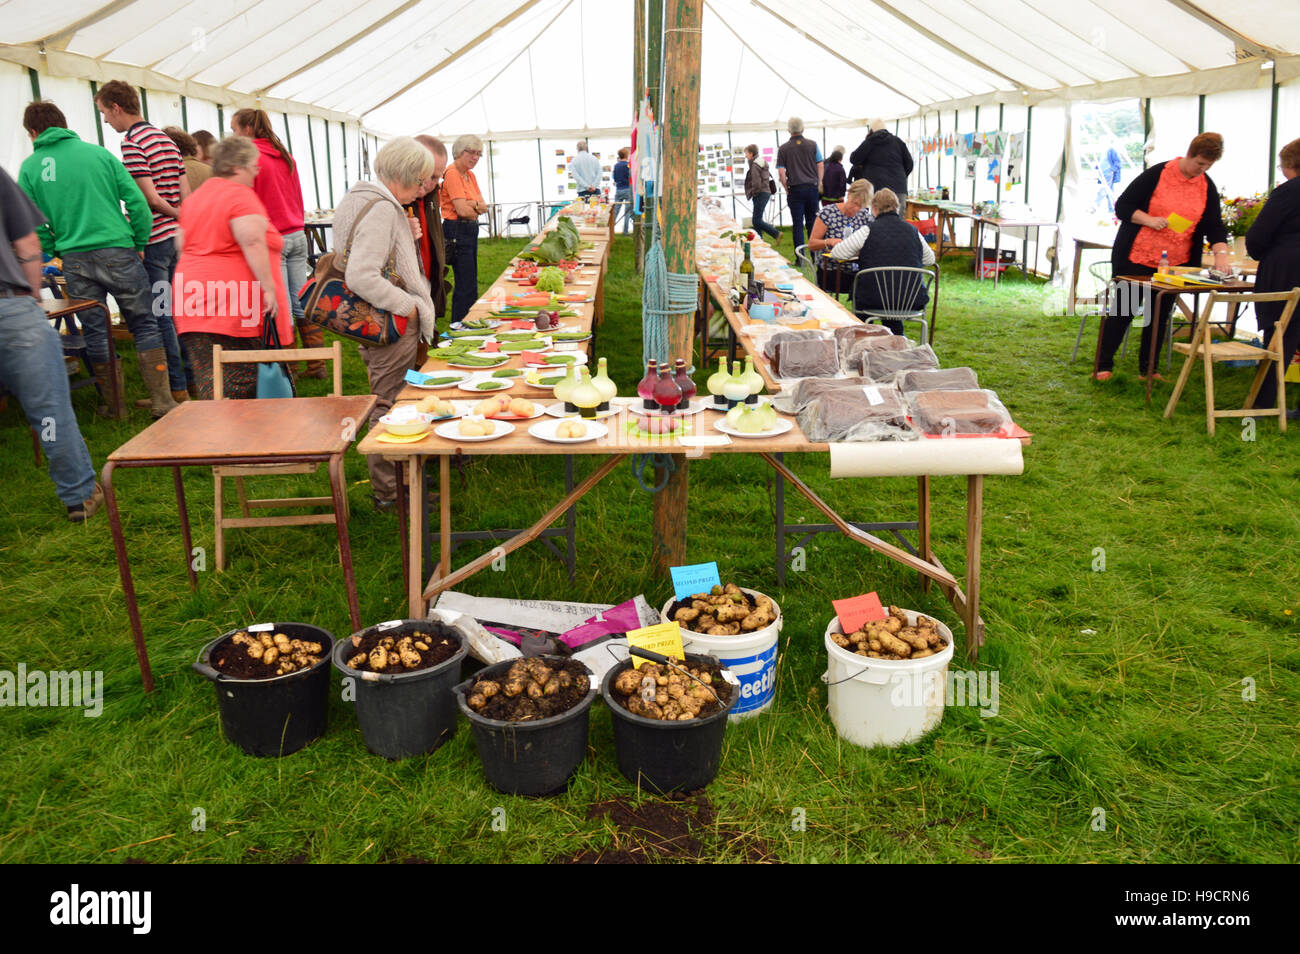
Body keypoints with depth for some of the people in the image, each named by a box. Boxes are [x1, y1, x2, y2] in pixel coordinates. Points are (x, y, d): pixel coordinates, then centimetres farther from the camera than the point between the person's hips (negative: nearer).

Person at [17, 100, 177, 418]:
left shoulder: (30, 168, 6)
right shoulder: (98, 153, 5)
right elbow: (136, 201, -2)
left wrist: (57, 252, 17)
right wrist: (140, 243, 8)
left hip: (75, 259, 1)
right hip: (117, 251, -1)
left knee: (95, 332, 10)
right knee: (144, 324, 5)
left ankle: (115, 405, 17)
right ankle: (162, 400, 1)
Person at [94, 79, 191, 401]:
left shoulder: (132, 143, -12)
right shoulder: (166, 139, 14)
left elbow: (149, 197, -17)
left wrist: (176, 214, -2)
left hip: (152, 241, -9)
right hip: (175, 238, 9)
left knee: (159, 316, -3)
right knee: (175, 311, 14)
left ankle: (177, 389, 0)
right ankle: (191, 377, 19)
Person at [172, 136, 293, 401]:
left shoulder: (193, 198, 20)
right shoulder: (241, 195, -6)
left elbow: (183, 245, 23)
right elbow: (253, 242, -19)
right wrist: (268, 287, -20)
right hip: (234, 299, -8)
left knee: (208, 378, 3)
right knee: (243, 378, -4)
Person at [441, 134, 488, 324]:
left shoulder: (470, 175, 15)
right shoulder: (452, 173, -13)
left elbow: (483, 205, 6)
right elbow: (463, 210, -20)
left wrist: (472, 205, -14)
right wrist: (477, 209, 0)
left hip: (470, 230, 10)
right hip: (457, 231, -10)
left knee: (470, 283, 15)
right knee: (466, 286, -8)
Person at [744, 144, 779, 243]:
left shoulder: (755, 165, -14)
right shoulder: (761, 163, 17)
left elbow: (756, 182, -20)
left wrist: (754, 194, -6)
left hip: (760, 194, -10)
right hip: (766, 192, 10)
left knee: (757, 221, -11)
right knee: (757, 221, 11)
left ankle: (776, 234, -9)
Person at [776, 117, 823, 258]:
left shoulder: (783, 148, -1)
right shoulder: (812, 145, 3)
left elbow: (781, 172, -5)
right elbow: (820, 166, 5)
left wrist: (787, 190, 5)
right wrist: (818, 185, 13)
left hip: (795, 189, -1)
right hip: (812, 188, 2)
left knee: (798, 225, 1)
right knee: (812, 223, 9)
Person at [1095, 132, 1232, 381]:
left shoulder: (1207, 187, 4)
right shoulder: (1158, 174, -8)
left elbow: (1215, 226, 1)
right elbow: (1122, 206, -7)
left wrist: (1220, 253, -16)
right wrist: (1149, 220, -22)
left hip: (1174, 264, 4)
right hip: (1137, 258, -4)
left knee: (1160, 316, 8)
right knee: (1123, 311, 0)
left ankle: (1148, 370, 17)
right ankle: (1104, 366, 9)